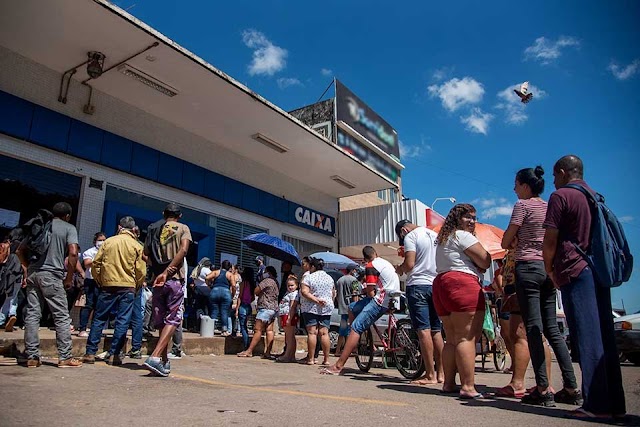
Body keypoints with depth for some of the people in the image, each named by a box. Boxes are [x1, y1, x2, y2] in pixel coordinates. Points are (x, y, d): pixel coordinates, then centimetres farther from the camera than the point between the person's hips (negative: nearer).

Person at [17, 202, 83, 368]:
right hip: (52, 275, -5)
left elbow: (20, 251, 16)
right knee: (62, 317, 0)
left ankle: (32, 357, 10)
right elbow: (73, 253, -11)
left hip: (33, 274, 5)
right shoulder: (69, 228, 2)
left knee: (32, 315, 7)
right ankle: (65, 357, 2)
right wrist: (69, 277, -3)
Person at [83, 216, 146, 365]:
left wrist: (99, 280, 16)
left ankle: (90, 353, 13)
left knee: (99, 319, 11)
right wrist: (136, 286, 11)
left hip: (108, 286, 2)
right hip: (127, 287, -2)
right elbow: (141, 271, -3)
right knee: (122, 321, 3)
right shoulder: (137, 246, 0)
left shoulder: (108, 241, 4)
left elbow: (95, 264, 3)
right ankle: (114, 355, 3)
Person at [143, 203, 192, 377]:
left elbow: (146, 252, 7)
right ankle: (155, 356, -17)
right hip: (174, 278, -4)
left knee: (161, 321, 11)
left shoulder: (153, 228, 14)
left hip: (157, 279, 4)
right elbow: (183, 250, -12)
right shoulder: (183, 228, 4)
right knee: (172, 320, -1)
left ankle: (164, 362, 15)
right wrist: (167, 271, -16)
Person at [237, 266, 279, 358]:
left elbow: (256, 291, -7)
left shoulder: (267, 281, -9)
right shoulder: (275, 283, 19)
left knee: (258, 330, -6)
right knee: (269, 331, 3)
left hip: (265, 308, -9)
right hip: (274, 308, 9)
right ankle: (267, 352, 0)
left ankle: (249, 351, -3)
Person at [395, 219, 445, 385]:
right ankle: (440, 373, 14)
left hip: (418, 285, -7)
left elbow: (409, 264, -15)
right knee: (436, 330, 11)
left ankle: (430, 375, -5)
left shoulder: (410, 236, -6)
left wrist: (399, 269, 5)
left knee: (423, 330, -6)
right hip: (436, 285, 7)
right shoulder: (435, 235, 16)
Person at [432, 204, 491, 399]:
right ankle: (468, 386, -12)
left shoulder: (443, 238, 26)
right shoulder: (463, 236, -3)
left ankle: (448, 384, 13)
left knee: (452, 339, 11)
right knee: (467, 337, -10)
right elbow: (485, 261, -8)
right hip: (463, 284, -9)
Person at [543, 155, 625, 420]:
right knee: (604, 337, 9)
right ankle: (615, 403, 14)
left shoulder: (560, 196, -4)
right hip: (600, 272, 8)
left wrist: (550, 269, 5)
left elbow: (549, 241, -9)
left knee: (587, 339, -7)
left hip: (575, 272, -8)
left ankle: (597, 404, -5)